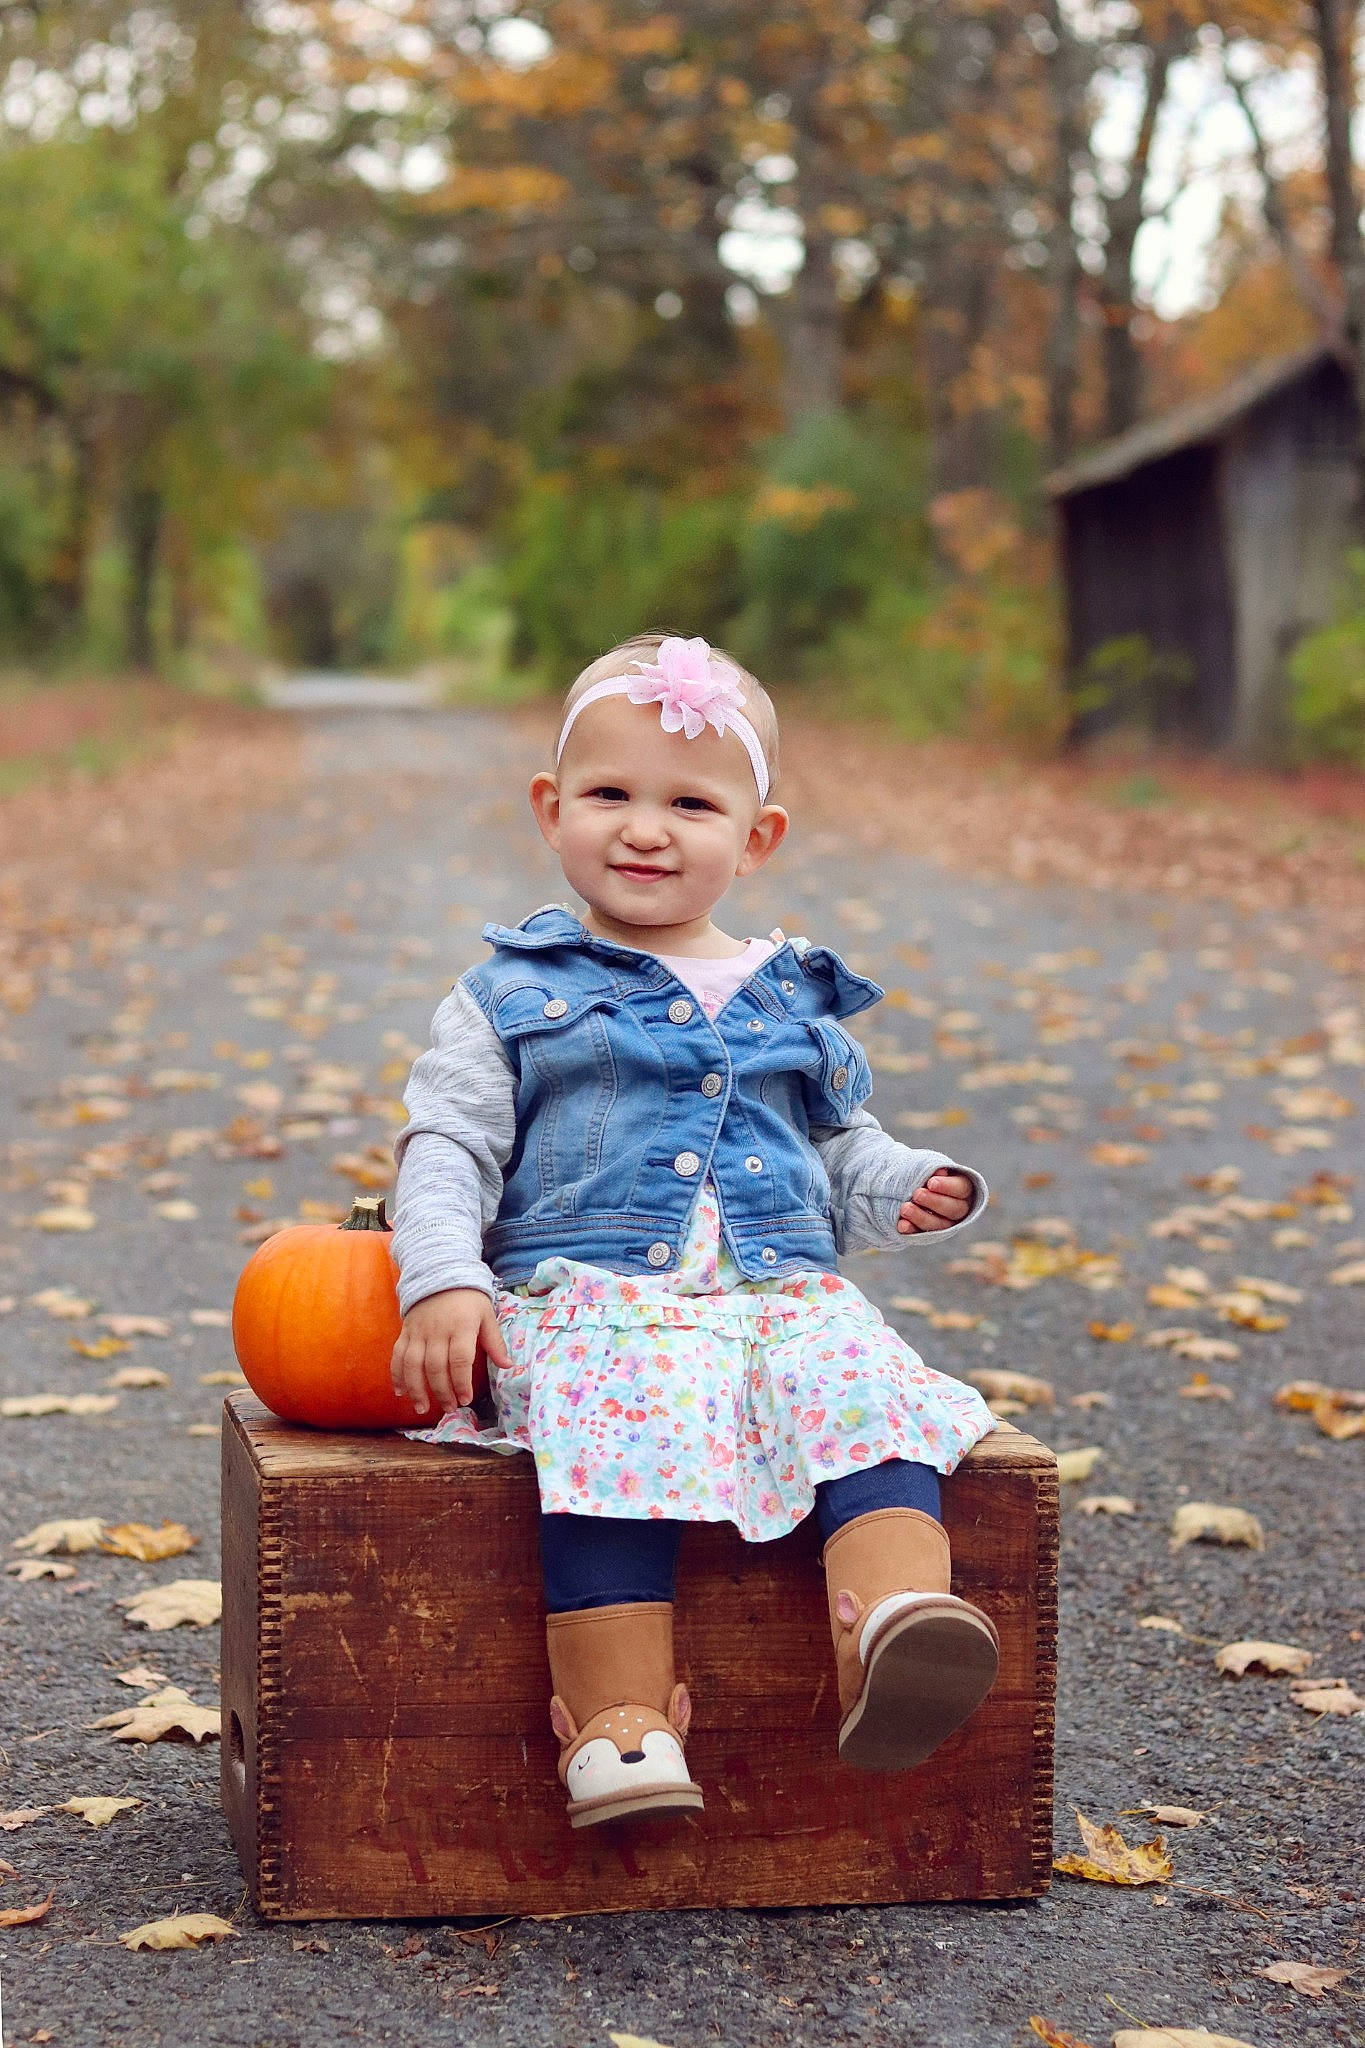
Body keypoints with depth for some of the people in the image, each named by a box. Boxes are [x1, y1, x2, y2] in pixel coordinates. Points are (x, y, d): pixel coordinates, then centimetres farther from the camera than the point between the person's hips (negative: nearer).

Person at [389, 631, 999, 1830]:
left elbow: (846, 1155, 27)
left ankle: (897, 1641, -50)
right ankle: (620, 1726, -39)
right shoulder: (516, 994, 12)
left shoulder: (793, 1004, 21)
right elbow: (447, 1147, 5)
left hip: (782, 1293, 3)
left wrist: (912, 1191, 4)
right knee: (619, 1428, -35)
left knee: (868, 1393, -29)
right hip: (587, 1300, -3)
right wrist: (442, 1281, -12)